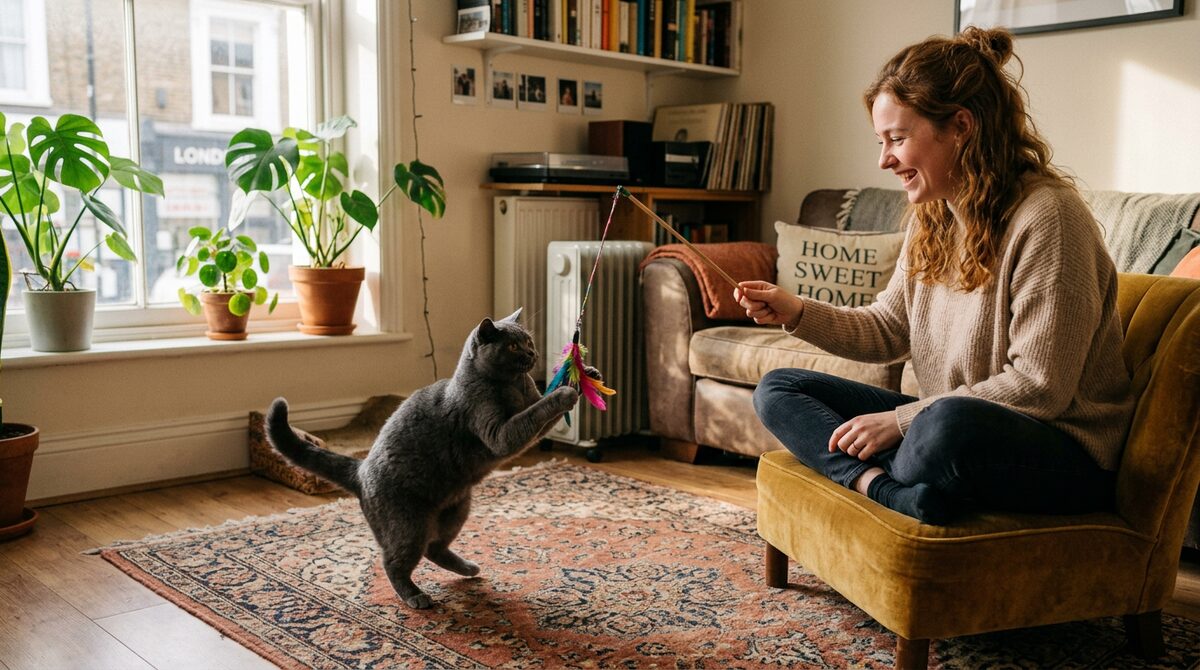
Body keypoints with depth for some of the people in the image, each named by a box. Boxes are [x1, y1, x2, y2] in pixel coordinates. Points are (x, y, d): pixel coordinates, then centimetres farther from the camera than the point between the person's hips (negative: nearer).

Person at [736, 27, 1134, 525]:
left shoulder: (1047, 215, -18)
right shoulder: (930, 214, 8)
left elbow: (1040, 385, -21)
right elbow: (889, 329, 15)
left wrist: (900, 419, -20)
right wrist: (797, 314, -1)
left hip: (1065, 456, -8)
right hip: (944, 419, 8)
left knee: (954, 421, -43)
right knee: (777, 389, 0)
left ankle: (879, 485, -10)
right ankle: (883, 486, -25)